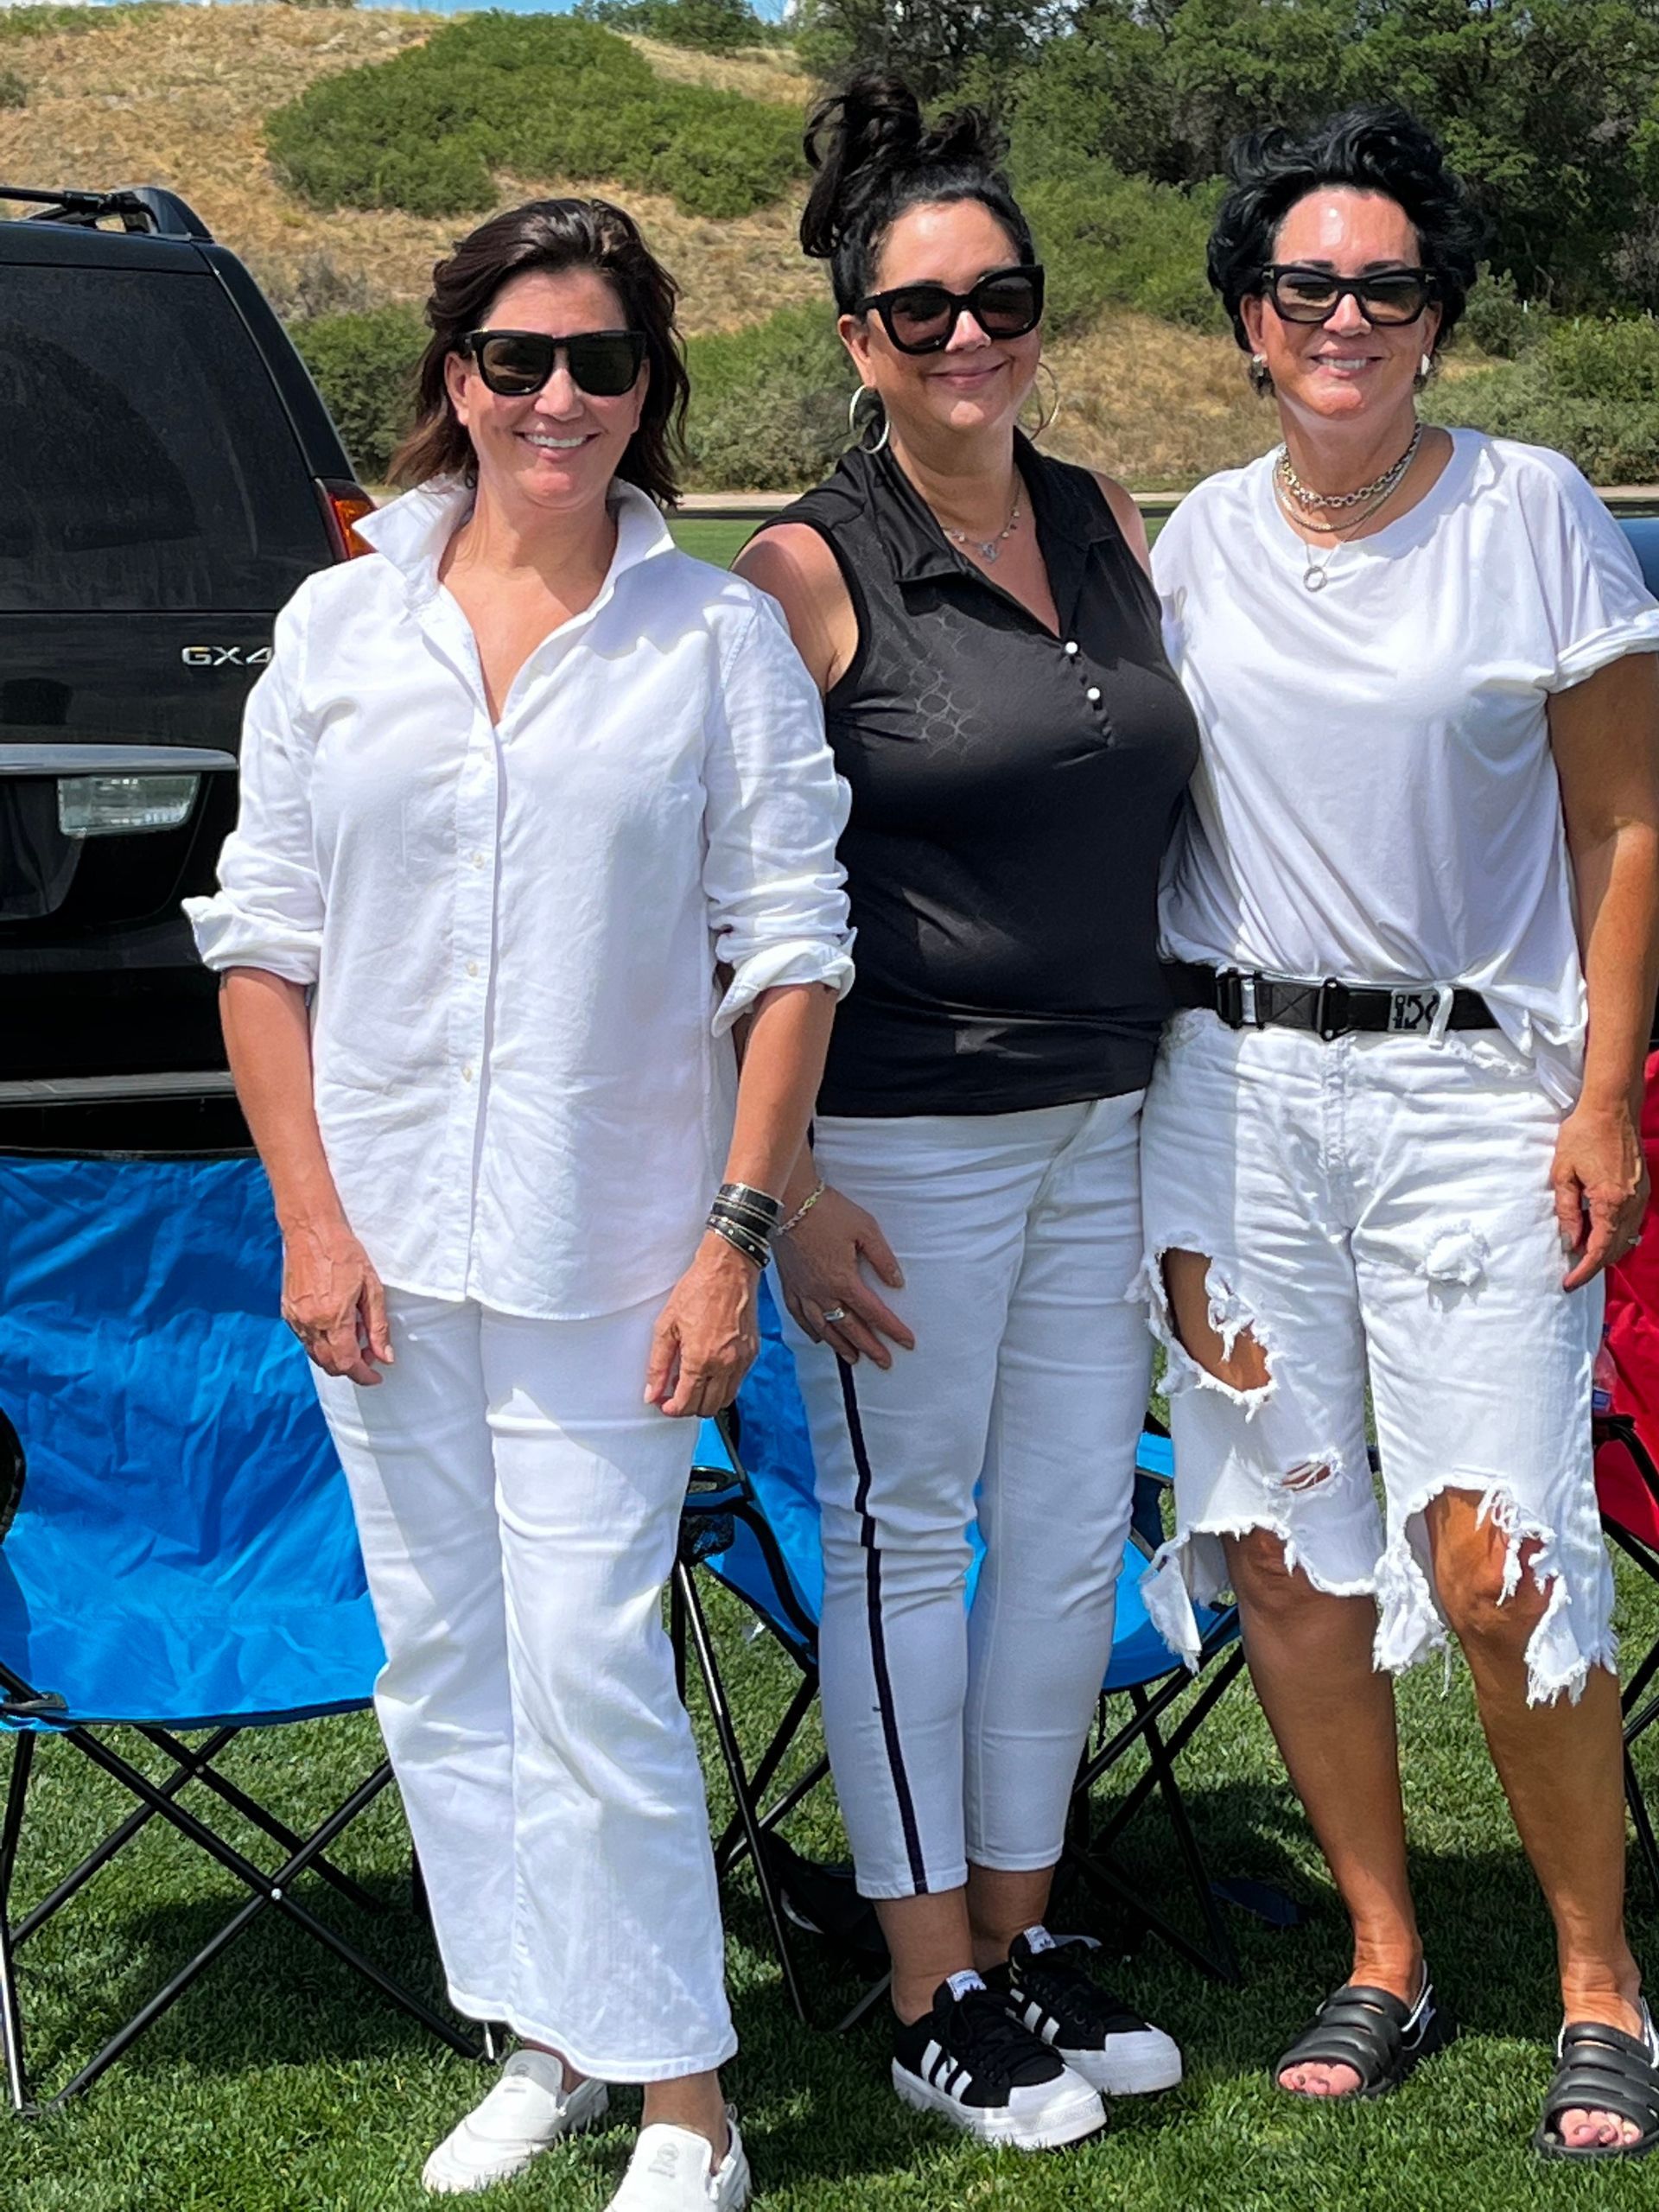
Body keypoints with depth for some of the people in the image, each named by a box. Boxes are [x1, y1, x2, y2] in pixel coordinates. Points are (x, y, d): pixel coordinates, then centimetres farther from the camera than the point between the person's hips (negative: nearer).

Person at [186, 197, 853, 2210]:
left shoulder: (720, 634, -1)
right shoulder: (337, 630, 6)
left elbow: (790, 950, -2)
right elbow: (262, 938, 7)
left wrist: (737, 1234, -9)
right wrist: (309, 1216, -1)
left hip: (608, 1252, -3)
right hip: (382, 1248, 4)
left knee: (587, 1667, -6)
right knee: (439, 1664, 11)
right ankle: (542, 2044, 27)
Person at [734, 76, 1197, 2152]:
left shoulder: (1110, 530, 9)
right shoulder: (811, 573, -9)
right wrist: (784, 1186, -14)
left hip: (1101, 1121, 6)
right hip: (902, 1132, -6)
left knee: (1074, 1532, 12)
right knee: (906, 1537, 4)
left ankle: (1019, 1932, 28)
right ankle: (932, 1999, 16)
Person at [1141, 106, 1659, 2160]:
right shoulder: (1198, 539, 8)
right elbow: (1144, 816, 13)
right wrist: (1145, 1117, 8)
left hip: (1477, 1087, -3)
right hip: (1232, 1080, 3)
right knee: (1283, 1541, 5)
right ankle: (1385, 1965, 21)